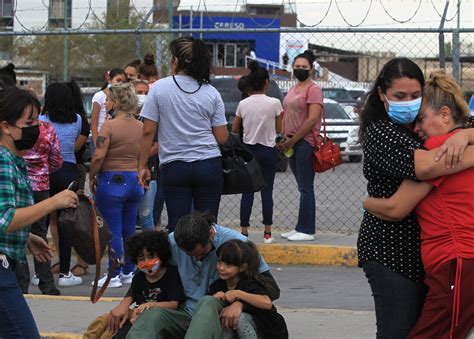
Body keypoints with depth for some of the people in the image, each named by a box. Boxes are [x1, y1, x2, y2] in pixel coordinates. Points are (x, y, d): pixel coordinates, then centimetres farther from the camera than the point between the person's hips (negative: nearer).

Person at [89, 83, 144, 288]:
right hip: (135, 180, 6)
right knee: (129, 230, 13)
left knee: (113, 231, -1)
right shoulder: (141, 127, 5)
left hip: (112, 180, -6)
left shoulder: (110, 126, -14)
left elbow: (98, 156, -18)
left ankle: (114, 276, 1)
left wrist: (92, 178, -6)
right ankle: (129, 272, 19)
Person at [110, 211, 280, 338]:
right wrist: (126, 302, -3)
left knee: (207, 302, -36)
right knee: (152, 315, -29)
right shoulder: (173, 242, -3)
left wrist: (239, 302, -28)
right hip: (186, 316, 3)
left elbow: (272, 288, -10)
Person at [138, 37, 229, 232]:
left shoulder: (159, 88, -2)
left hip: (173, 166, -1)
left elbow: (148, 132, -4)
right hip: (209, 166, 1)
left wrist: (143, 166, 4)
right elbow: (222, 137, 2)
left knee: (177, 227, 1)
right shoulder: (211, 93, 2)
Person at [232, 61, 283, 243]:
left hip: (248, 149, 2)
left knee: (247, 192, 5)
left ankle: (244, 231, 3)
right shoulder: (274, 103, -9)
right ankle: (267, 233, 6)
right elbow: (279, 129, -2)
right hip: (267, 151, -2)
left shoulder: (243, 104, -2)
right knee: (267, 191, 4)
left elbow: (234, 129, 5)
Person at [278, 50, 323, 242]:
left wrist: (293, 140, -13)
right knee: (302, 188, 10)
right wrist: (284, 139, 8)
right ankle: (301, 228, 12)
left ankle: (307, 231, -6)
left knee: (305, 188, -7)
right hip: (292, 143, 8)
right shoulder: (292, 90, 18)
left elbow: (312, 119, -16)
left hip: (305, 143, -8)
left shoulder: (313, 89, -9)